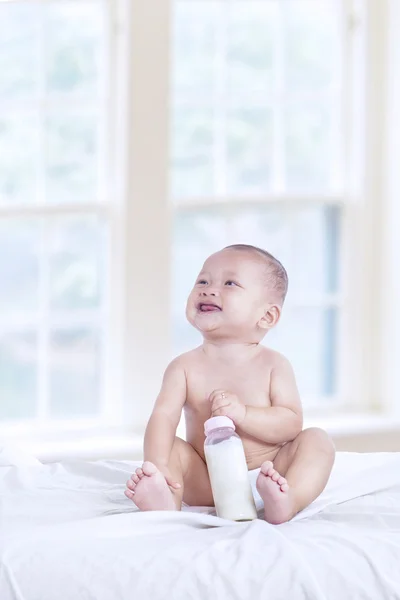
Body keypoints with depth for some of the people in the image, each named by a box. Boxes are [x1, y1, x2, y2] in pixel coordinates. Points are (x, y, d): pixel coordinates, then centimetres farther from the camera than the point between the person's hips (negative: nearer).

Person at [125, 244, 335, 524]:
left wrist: (242, 414, -28)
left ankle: (286, 502, -47)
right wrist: (157, 467, -37)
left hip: (266, 470, -1)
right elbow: (164, 416, -18)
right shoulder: (186, 367, -4)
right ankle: (165, 503, -44)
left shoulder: (273, 364, -4)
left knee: (317, 440, -20)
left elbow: (292, 423, -12)